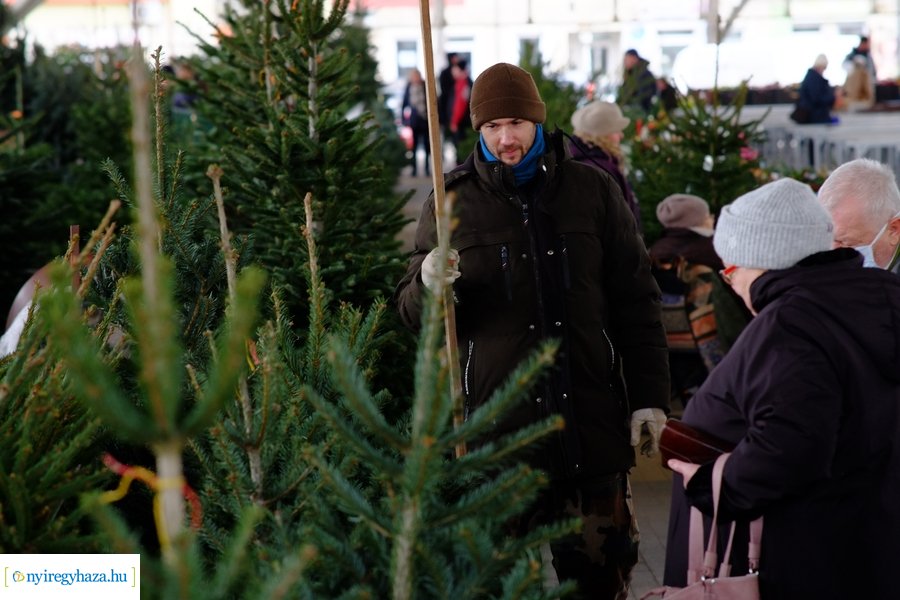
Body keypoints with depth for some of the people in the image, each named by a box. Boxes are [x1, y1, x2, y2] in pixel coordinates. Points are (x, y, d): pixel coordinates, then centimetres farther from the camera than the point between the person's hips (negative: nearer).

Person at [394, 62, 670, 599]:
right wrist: (429, 287, -16)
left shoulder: (593, 191, 5)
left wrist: (650, 395, 3)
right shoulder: (451, 204, 4)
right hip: (498, 423, 0)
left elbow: (636, 301, 7)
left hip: (591, 419, 0)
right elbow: (412, 310, 8)